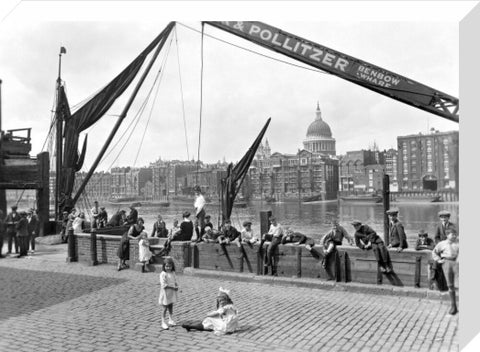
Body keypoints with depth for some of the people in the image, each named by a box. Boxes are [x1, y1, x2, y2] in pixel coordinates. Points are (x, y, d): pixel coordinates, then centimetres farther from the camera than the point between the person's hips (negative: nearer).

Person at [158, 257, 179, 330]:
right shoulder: (163, 274, -17)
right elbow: (164, 285, -23)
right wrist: (173, 287, -23)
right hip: (165, 293, -6)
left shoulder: (173, 273, 5)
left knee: (171, 307, 16)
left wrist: (177, 286, -9)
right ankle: (163, 322, 10)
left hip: (172, 293, 6)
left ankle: (171, 320, 28)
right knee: (165, 308, 1)